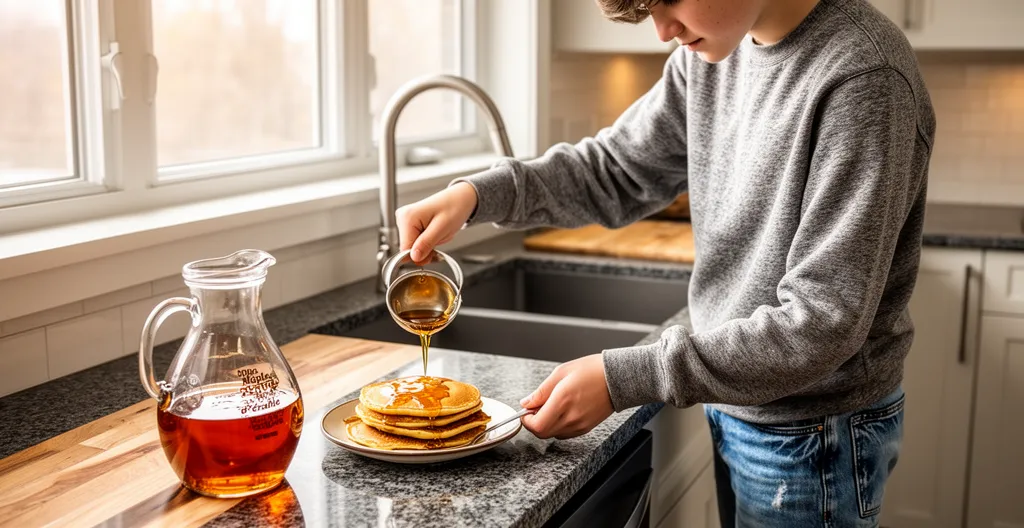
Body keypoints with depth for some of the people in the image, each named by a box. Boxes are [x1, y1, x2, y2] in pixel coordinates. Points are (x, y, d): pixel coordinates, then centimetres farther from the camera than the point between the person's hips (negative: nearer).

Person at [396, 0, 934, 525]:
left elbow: (822, 323, -25)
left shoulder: (865, 75, -24)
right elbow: (618, 171, 8)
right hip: (733, 402, 6)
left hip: (812, 435, -6)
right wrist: (477, 194, -8)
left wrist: (625, 377, -25)